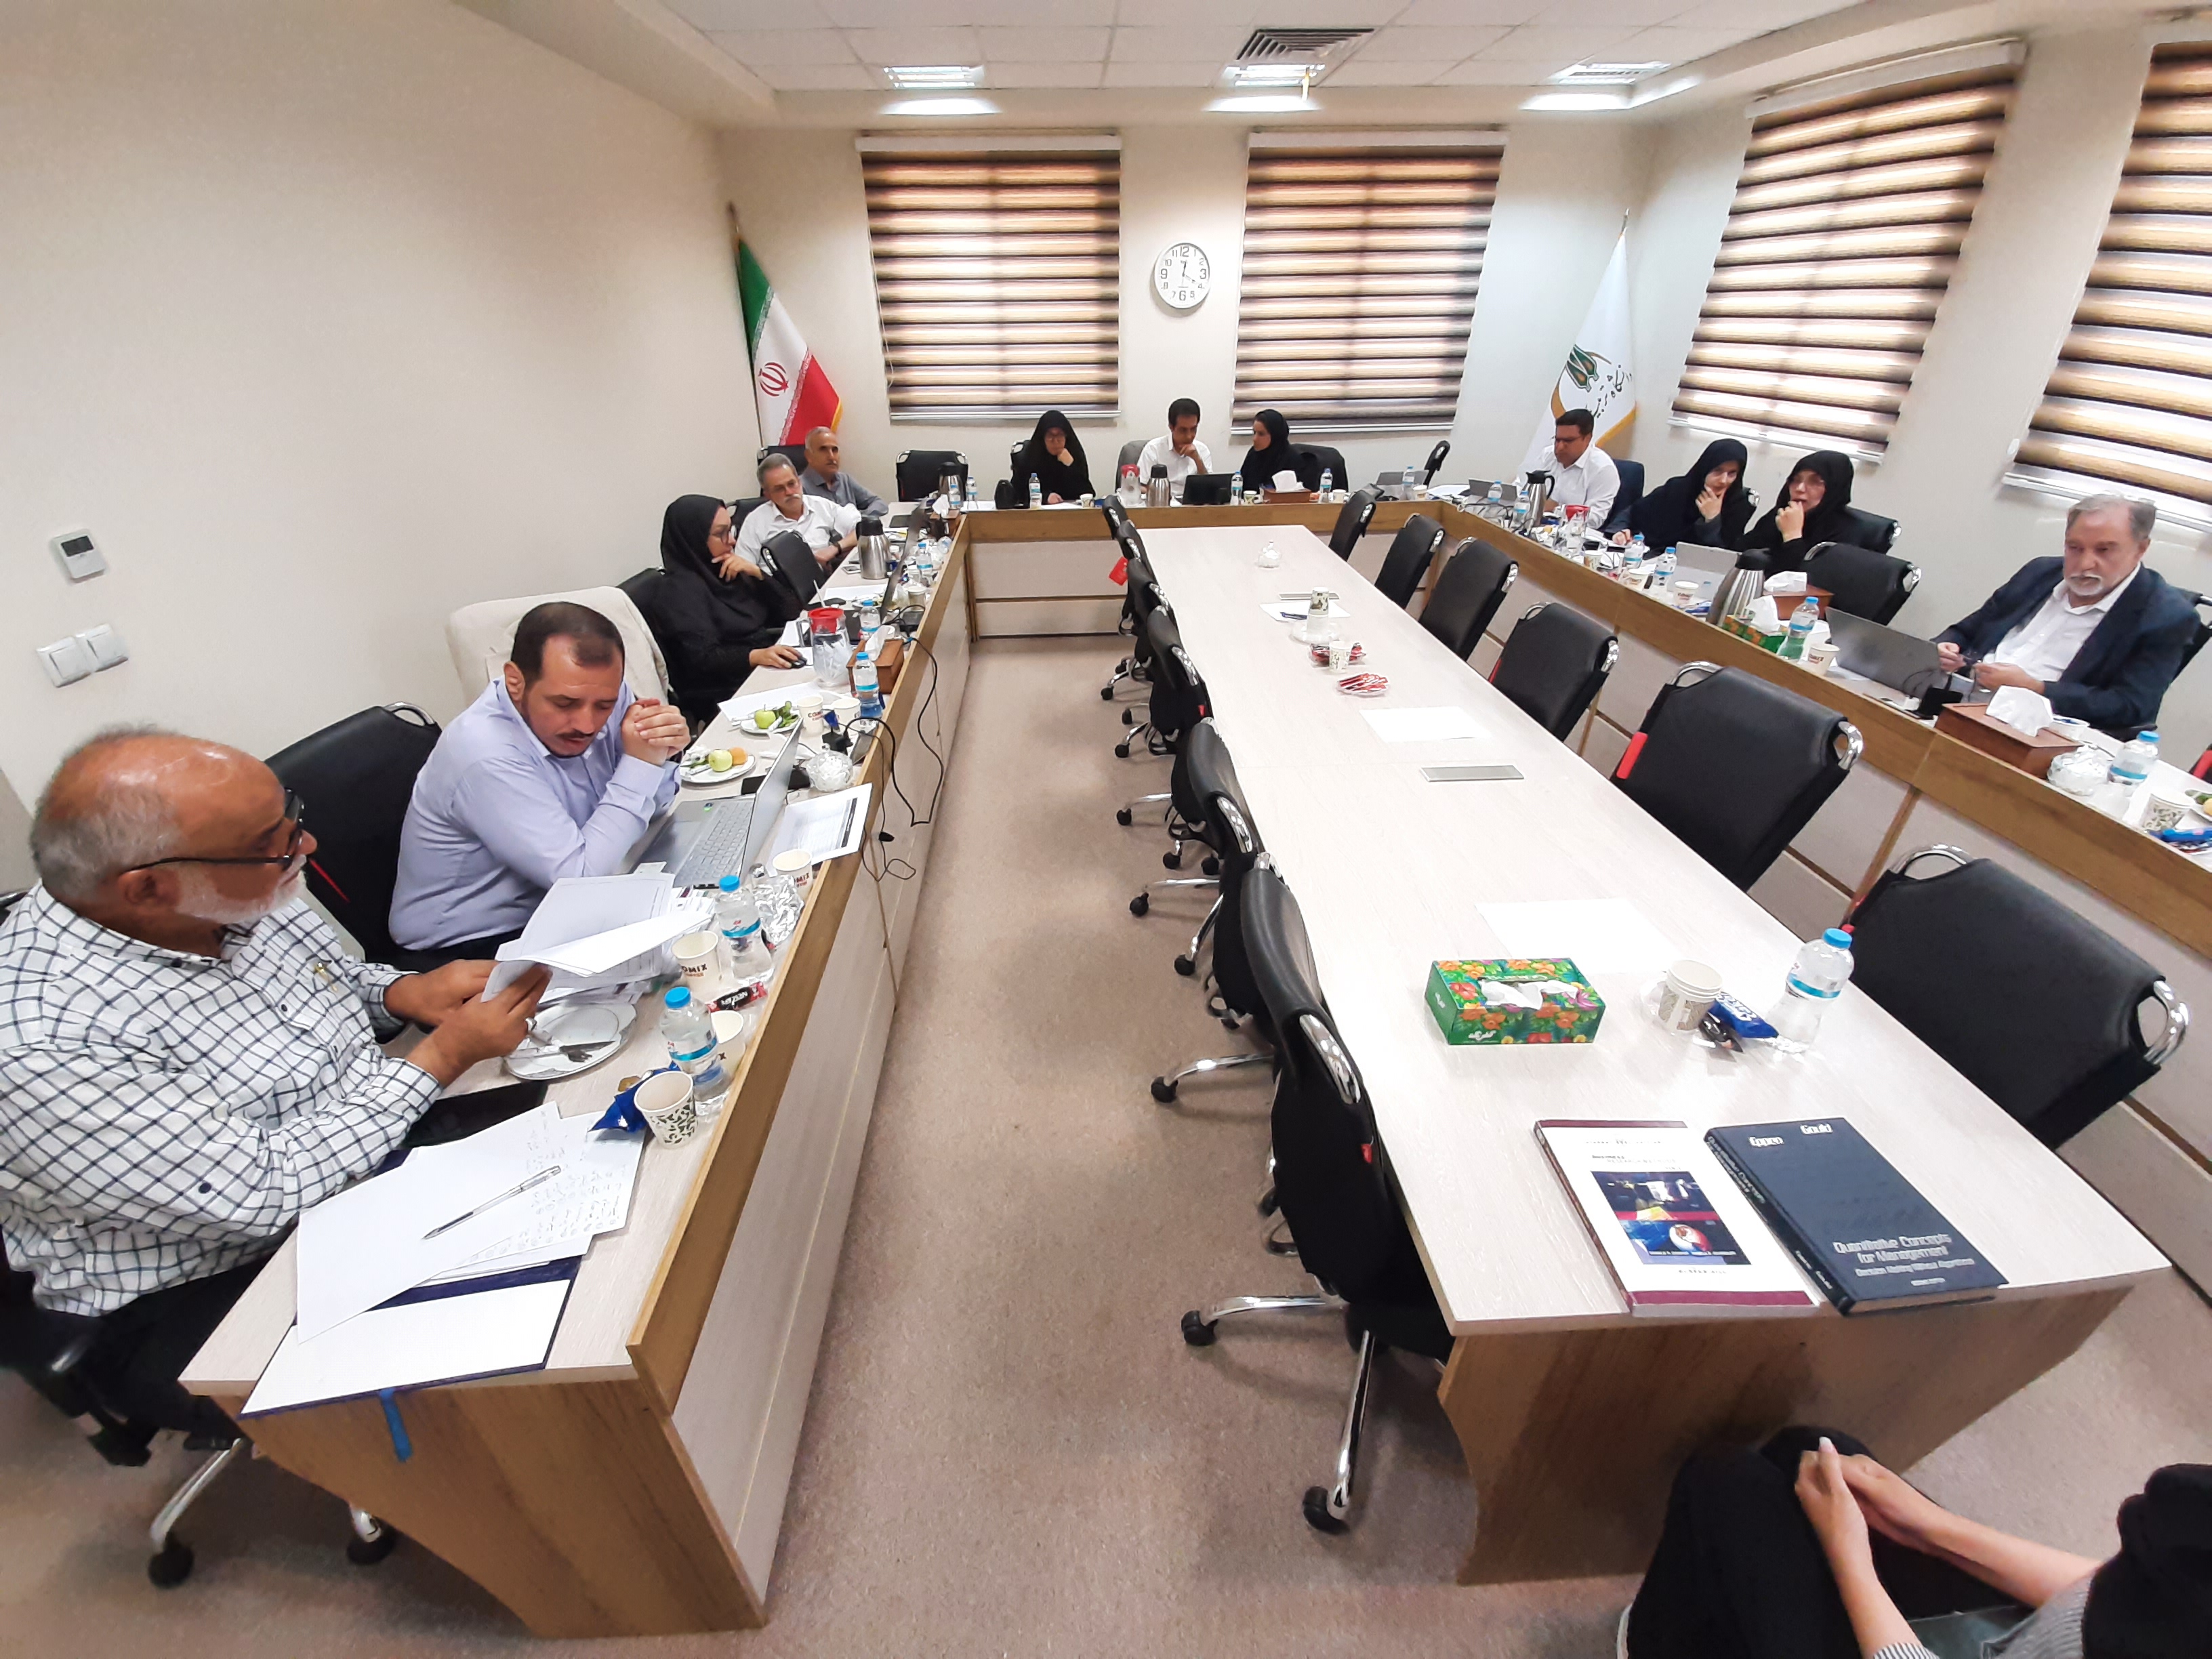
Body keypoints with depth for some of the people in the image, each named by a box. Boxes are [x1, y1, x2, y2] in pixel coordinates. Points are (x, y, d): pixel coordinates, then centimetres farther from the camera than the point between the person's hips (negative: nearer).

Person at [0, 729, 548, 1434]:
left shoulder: (234, 895, -8)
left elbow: (337, 977, 12)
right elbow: (267, 1190, -25)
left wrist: (405, 992, -10)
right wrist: (447, 1052, -22)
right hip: (211, 1300, -7)